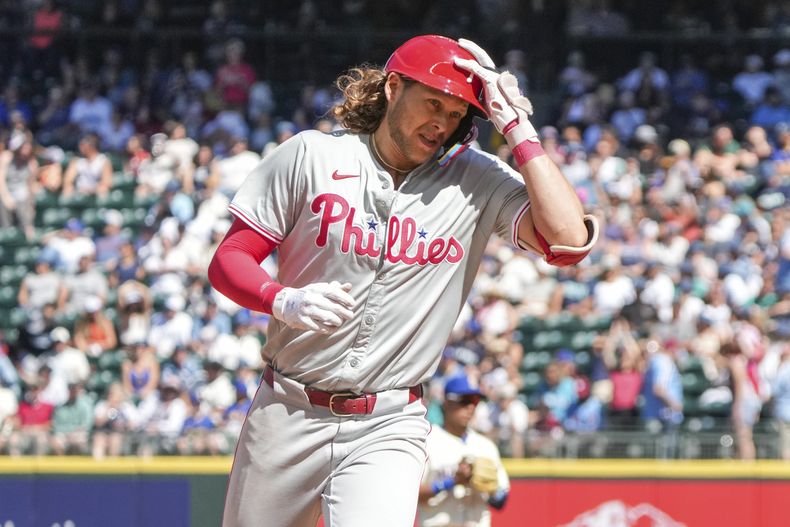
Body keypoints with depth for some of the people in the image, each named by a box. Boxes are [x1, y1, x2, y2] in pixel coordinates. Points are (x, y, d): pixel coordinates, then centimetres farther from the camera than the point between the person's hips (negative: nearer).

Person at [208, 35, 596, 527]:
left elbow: (569, 239, -15)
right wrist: (284, 300, -21)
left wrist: (518, 130, -12)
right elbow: (228, 261, 0)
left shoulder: (477, 181, 0)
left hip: (389, 430, -1)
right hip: (287, 413, 1)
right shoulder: (310, 156, -1)